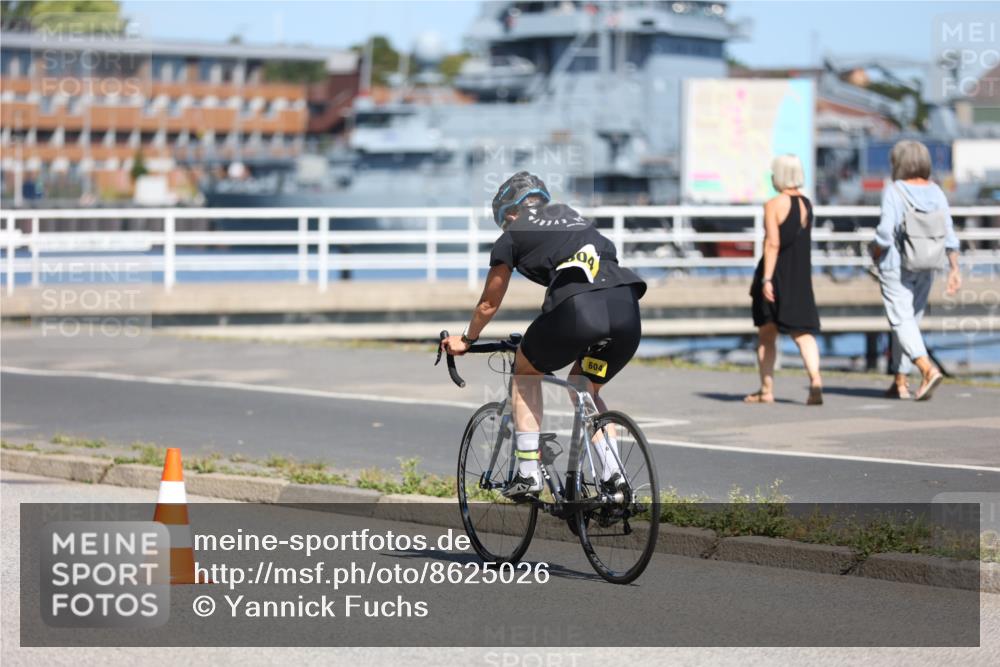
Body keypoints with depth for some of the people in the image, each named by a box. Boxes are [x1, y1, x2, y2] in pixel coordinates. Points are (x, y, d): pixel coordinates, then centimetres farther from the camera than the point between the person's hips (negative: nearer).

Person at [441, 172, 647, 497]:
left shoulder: (512, 236, 20)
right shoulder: (577, 219, 35)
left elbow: (489, 304, 29)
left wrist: (465, 341, 47)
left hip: (577, 309, -5)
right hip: (626, 309, 5)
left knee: (526, 370, 22)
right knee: (585, 388, 28)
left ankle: (528, 473, 14)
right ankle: (613, 473, 11)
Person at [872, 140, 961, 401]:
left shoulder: (894, 191, -12)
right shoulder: (935, 191, 3)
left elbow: (885, 231, -19)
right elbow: (948, 233, -1)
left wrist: (875, 252, 1)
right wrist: (954, 269, 1)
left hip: (895, 265, -6)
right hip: (925, 267, 6)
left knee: (902, 321, -7)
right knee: (911, 320, 16)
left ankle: (928, 369, -28)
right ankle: (900, 382, 22)